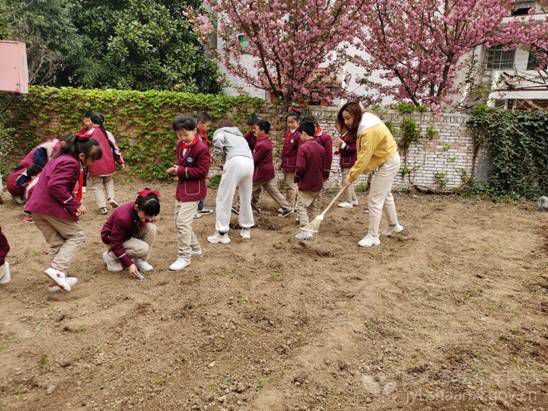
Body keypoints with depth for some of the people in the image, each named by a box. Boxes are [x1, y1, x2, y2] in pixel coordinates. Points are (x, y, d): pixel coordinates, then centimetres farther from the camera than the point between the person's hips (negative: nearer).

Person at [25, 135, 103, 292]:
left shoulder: (61, 158, 17)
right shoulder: (71, 163, -15)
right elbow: (56, 186, -25)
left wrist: (73, 204, 3)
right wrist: (75, 205, -17)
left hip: (37, 207, 9)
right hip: (52, 207, -9)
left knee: (56, 243, 13)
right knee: (76, 235, 3)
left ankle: (58, 280, 16)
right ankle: (57, 269, -12)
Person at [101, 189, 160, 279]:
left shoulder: (145, 212, -21)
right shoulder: (122, 217, -38)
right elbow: (116, 244, -29)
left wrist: (149, 219, -25)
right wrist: (129, 264, -31)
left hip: (131, 232, 6)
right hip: (111, 237, -6)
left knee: (151, 228, -23)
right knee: (143, 249, -29)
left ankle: (140, 260, -7)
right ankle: (111, 256, -4)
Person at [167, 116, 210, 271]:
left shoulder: (201, 148, -18)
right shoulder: (180, 144, 7)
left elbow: (202, 171, -19)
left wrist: (180, 171, -20)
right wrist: (176, 169, -2)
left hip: (193, 190, -9)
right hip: (182, 188, 9)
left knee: (183, 222, -11)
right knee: (179, 221, 15)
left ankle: (184, 257, 0)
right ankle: (195, 249, 30)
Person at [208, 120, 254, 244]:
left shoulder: (220, 131, 19)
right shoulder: (239, 135, 38)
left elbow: (218, 140, -5)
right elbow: (246, 149, 23)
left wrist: (219, 155, 9)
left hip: (235, 161, -6)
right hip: (249, 162, 6)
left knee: (224, 198, 0)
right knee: (246, 198, 19)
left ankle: (222, 233, 0)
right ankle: (246, 229, 29)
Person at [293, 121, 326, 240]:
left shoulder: (303, 147, -17)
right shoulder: (321, 148, 4)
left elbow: (300, 167, -21)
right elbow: (323, 166, 10)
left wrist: (297, 177, -4)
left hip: (306, 184, -7)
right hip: (318, 183, 7)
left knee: (301, 207, 1)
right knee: (314, 208, 17)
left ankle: (305, 230, -6)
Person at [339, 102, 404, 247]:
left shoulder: (369, 130, -31)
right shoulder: (364, 122, -1)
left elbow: (364, 157, -29)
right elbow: (365, 154, 4)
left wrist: (350, 177, -23)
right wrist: (355, 172, -5)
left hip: (388, 163, -10)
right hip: (388, 160, 10)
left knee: (374, 200, -8)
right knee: (385, 195, 24)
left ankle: (373, 237, 0)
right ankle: (394, 225, 41)